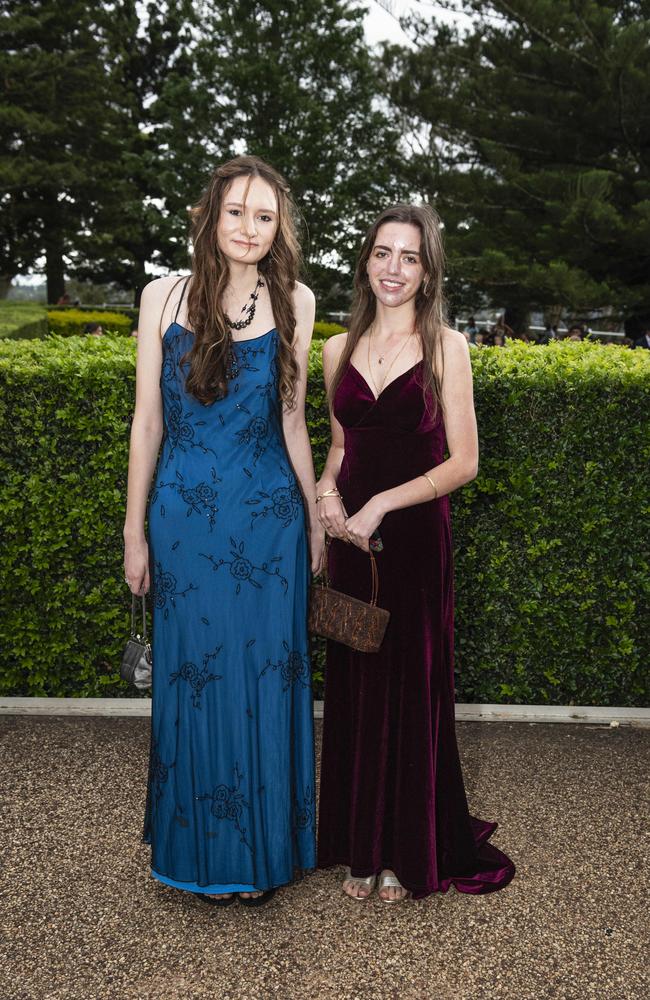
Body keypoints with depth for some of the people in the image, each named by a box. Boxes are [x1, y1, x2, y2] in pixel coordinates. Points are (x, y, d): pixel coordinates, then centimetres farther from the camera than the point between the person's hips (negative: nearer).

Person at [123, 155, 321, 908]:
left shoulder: (294, 302, 2)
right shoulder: (164, 296, 0)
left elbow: (292, 417, 7)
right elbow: (147, 419, 2)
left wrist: (316, 520, 8)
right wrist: (134, 530, 2)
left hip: (269, 515, 1)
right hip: (186, 515, 0)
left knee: (266, 677, 7)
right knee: (195, 679, 9)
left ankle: (265, 849, 26)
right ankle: (208, 853, 28)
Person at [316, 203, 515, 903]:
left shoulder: (446, 346, -4)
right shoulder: (338, 350, 8)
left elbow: (463, 461, -7)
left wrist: (383, 503, -16)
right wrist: (326, 488, -3)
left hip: (415, 539, -3)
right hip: (351, 538, 4)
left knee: (411, 689, 5)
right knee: (354, 687, 9)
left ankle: (410, 851, 23)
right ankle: (360, 845, 26)